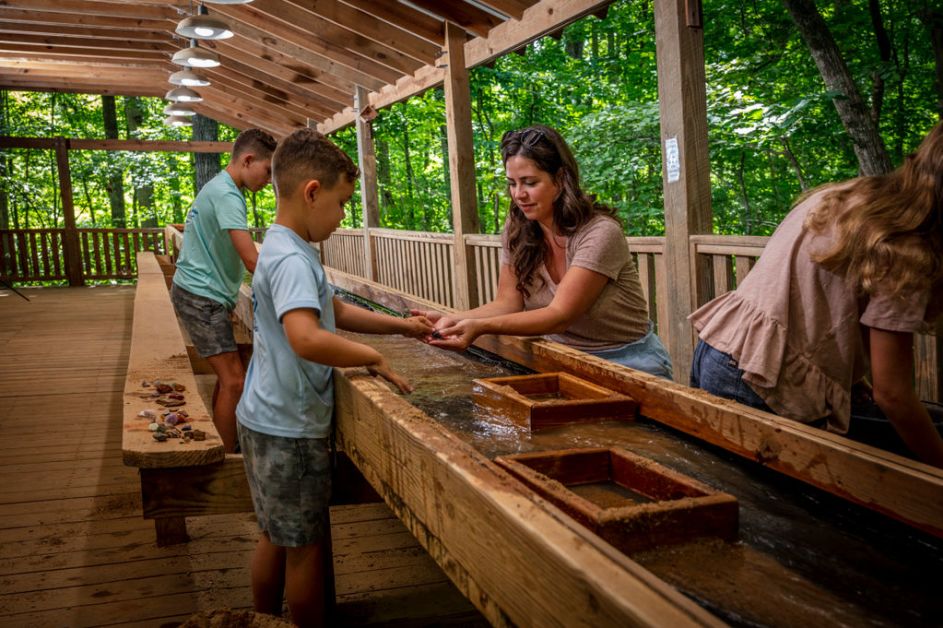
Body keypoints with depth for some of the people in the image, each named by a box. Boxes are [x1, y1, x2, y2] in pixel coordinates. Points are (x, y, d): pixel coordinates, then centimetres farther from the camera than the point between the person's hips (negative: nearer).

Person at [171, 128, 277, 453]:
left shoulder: (218, 188, 14)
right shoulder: (227, 195, -19)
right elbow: (252, 261, -27)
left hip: (206, 295, 10)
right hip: (201, 296, -10)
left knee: (227, 376, 14)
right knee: (234, 381, -14)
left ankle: (218, 448, 24)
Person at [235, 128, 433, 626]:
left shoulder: (285, 250, 9)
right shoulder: (292, 259, -23)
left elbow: (337, 312, 19)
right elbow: (307, 339, -38)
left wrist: (400, 326, 12)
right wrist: (373, 358, -24)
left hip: (270, 421, 10)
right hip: (290, 429, -10)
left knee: (277, 537, 22)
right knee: (306, 546, 7)